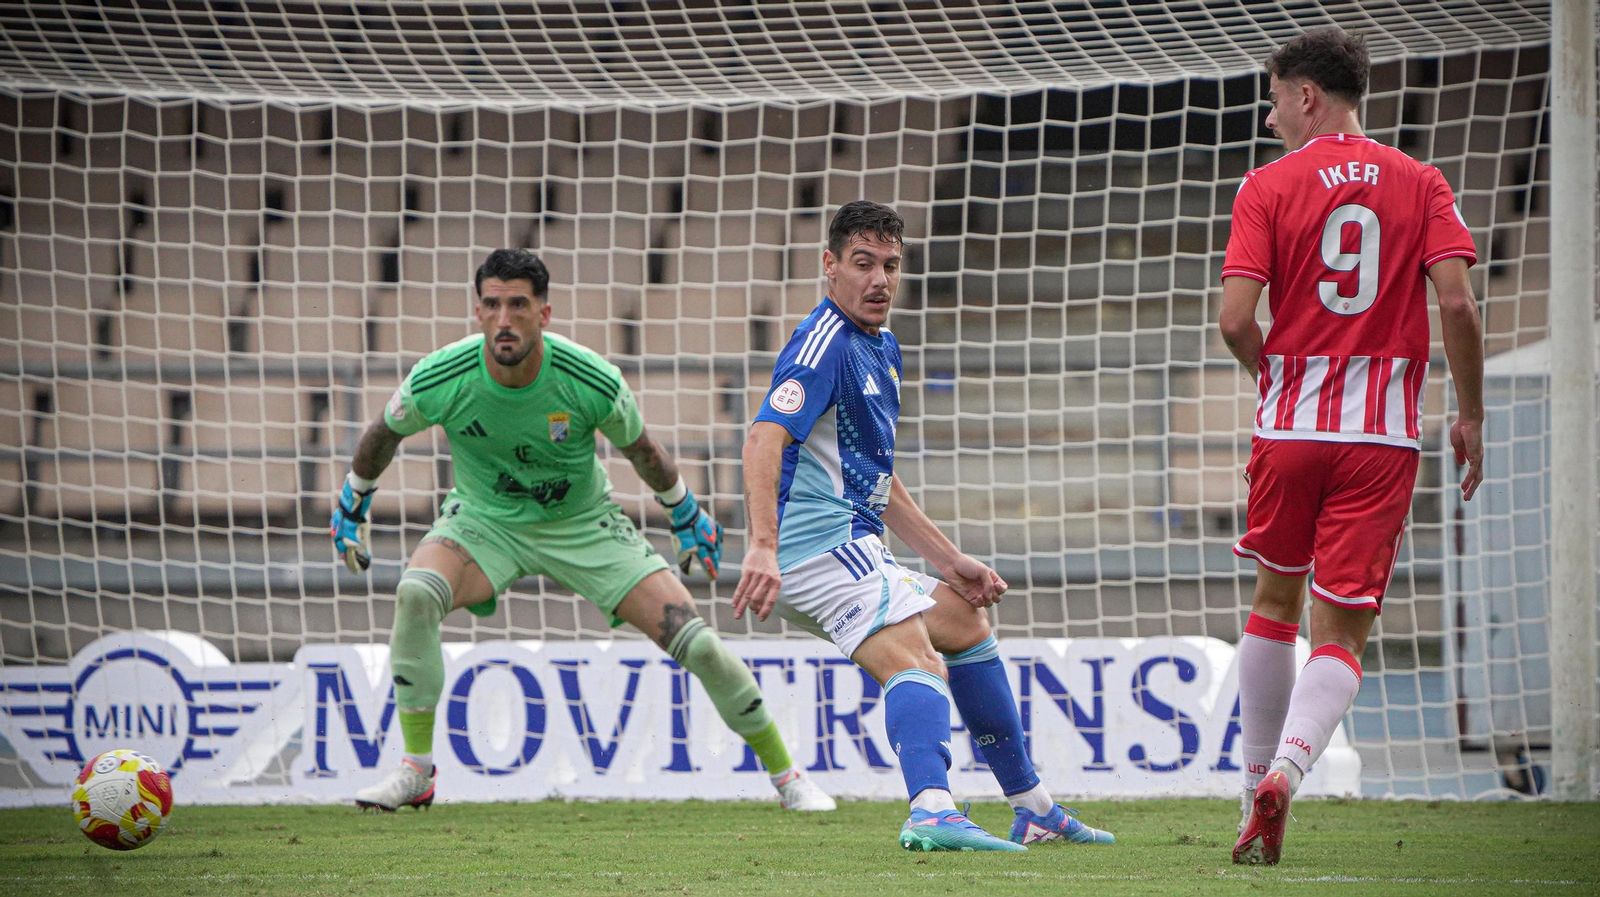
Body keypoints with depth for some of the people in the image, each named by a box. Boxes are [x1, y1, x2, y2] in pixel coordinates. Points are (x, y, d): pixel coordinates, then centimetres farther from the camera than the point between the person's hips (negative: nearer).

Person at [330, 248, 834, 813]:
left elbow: (640, 449, -3)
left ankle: (786, 776, 10)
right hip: (484, 522, 0)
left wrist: (686, 514, 10)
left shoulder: (593, 382, -25)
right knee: (416, 595, -33)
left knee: (698, 643, -10)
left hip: (583, 527, 0)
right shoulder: (438, 380, -24)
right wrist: (352, 506, 10)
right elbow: (385, 433, -1)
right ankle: (415, 772, -20)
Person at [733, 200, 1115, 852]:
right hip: (823, 546, -11)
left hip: (853, 550, 11)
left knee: (966, 620, 23)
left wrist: (949, 562, 23)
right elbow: (764, 440, -27)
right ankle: (932, 813, -53)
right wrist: (762, 546, -39)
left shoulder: (882, 349, 20)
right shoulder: (825, 343, -12)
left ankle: (1033, 811, 29)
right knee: (913, 661, -28)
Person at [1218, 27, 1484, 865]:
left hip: (1292, 418, 0)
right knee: (1341, 631, 1)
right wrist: (1471, 416, 3)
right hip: (1385, 432, 0)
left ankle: (1259, 789, 20)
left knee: (1275, 599, 20)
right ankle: (1285, 770, -24)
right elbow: (1457, 304, -7)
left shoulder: (1269, 186, 0)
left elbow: (1236, 320, -9)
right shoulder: (1418, 183, 5)